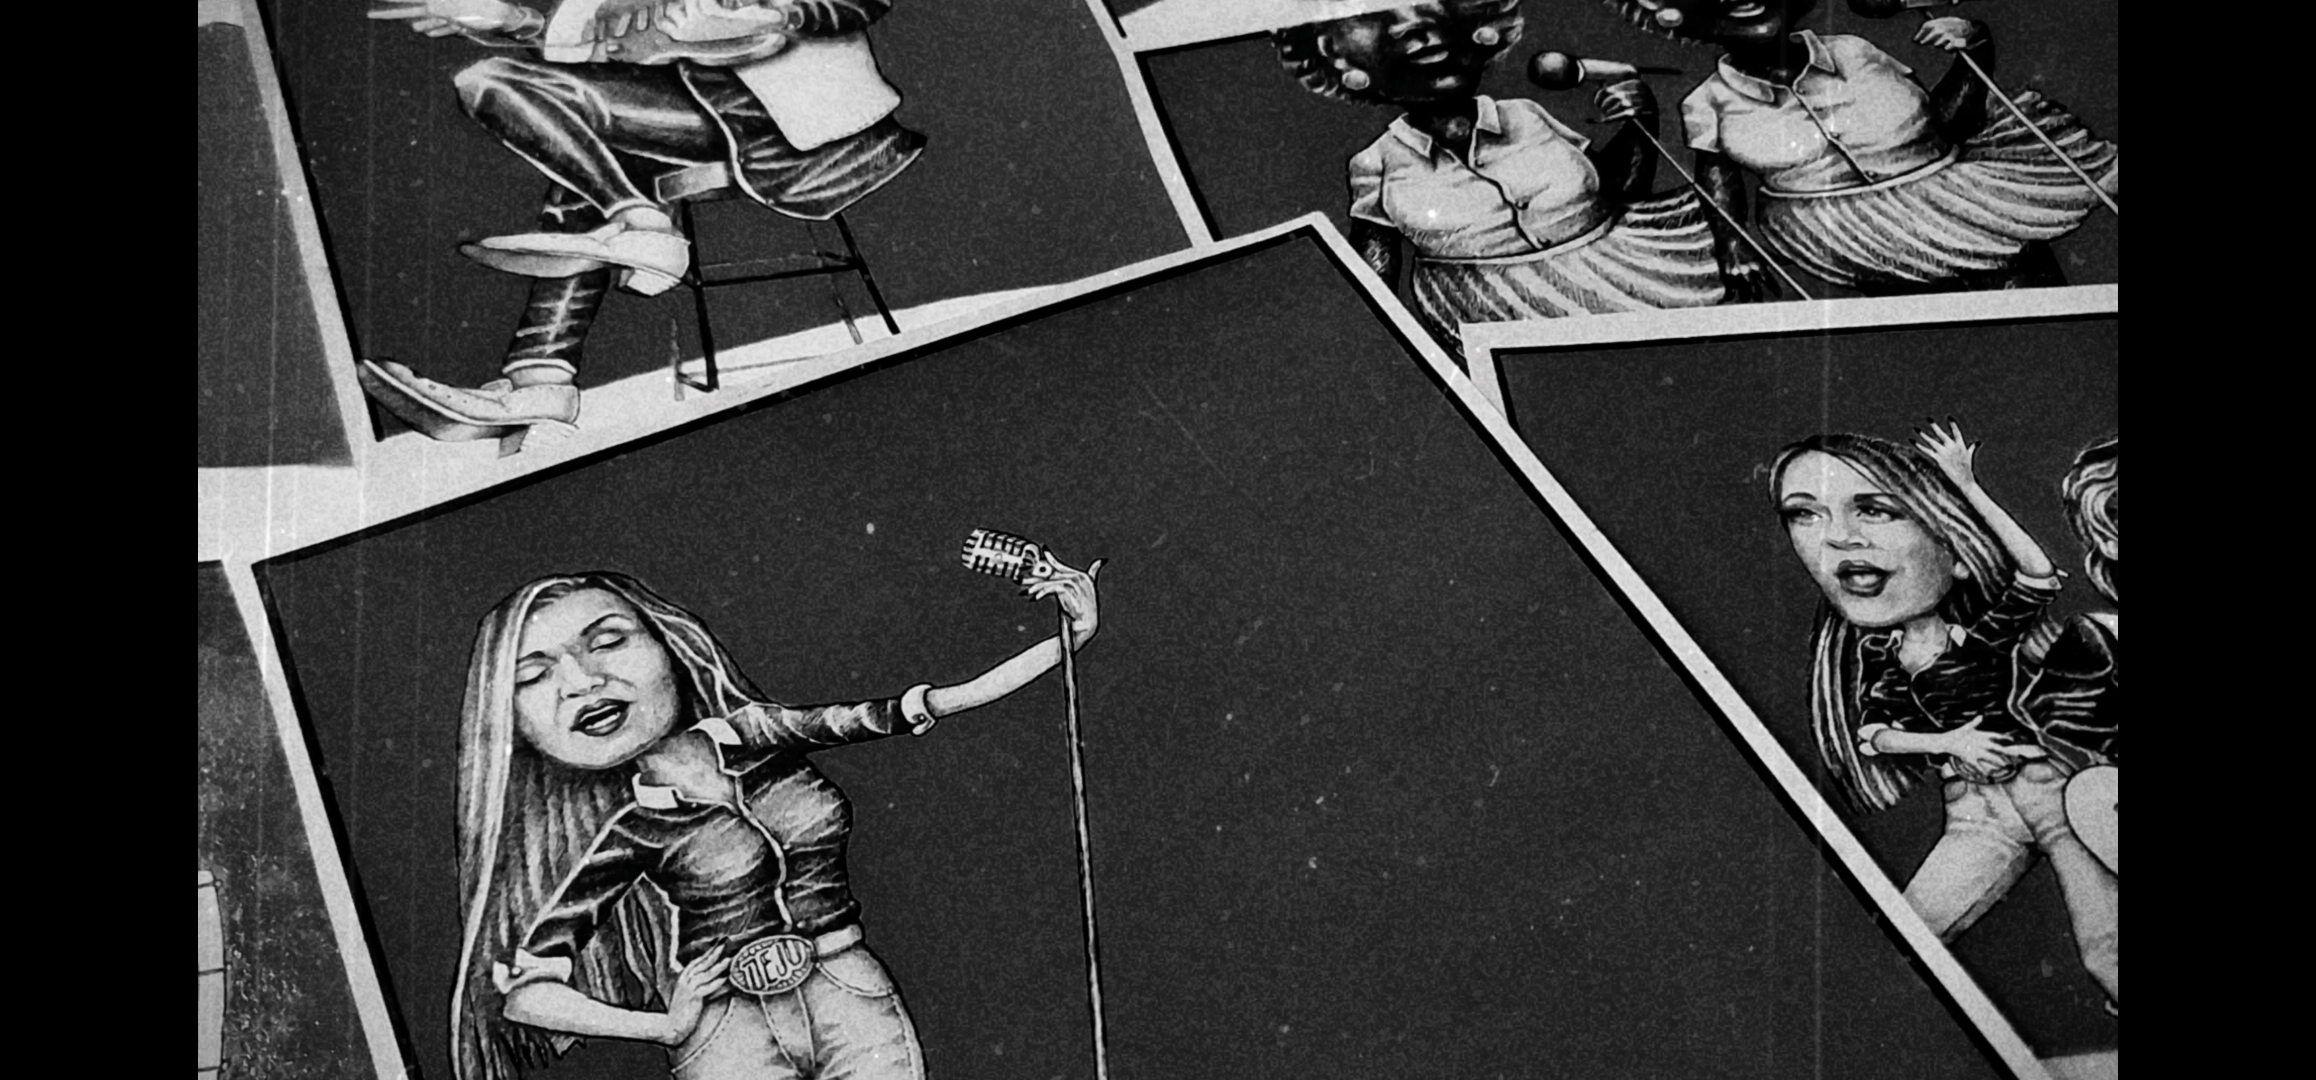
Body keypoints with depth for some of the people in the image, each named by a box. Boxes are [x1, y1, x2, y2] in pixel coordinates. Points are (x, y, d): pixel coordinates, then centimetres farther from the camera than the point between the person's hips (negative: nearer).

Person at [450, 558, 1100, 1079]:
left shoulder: (759, 734, -3)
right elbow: (519, 989, -3)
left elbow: (941, 701, -4)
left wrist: (1068, 640, -8)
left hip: (855, 1000, 2)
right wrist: (667, 1026, -5)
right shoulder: (638, 826, -7)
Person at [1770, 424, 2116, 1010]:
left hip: (2054, 784, -4)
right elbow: (1867, 734, 5)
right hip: (1975, 814, 4)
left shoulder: (1985, 632, -8)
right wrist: (1948, 742, -11)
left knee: (2105, 954, -13)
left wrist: (1967, 488, -24)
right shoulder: (1868, 653, 5)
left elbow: (2039, 576, -27)